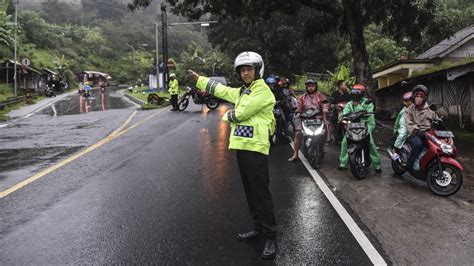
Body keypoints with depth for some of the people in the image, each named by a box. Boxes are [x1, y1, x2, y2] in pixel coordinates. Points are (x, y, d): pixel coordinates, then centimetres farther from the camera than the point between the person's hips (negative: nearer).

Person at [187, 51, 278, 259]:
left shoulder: (263, 90, -9)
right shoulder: (242, 91, 19)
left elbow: (241, 113, -15)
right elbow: (220, 89, 27)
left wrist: (227, 116, 6)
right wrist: (198, 79, 32)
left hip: (256, 147, -9)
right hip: (242, 146, 9)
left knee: (261, 191, -9)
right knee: (250, 190, 13)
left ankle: (270, 237, -2)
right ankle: (259, 228, 25)